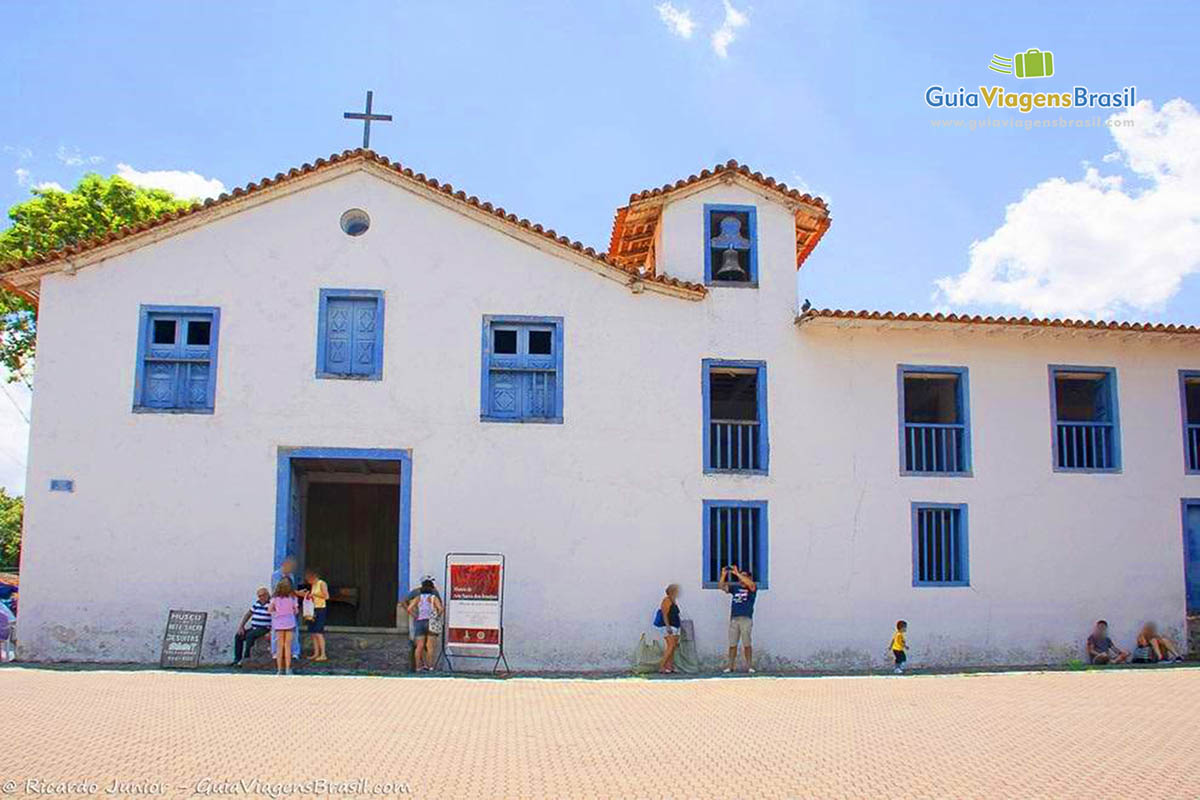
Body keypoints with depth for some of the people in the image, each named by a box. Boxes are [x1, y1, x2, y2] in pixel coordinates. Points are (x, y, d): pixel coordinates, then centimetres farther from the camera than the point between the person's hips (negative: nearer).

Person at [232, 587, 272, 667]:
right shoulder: (257, 603, 14)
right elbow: (247, 614, 19)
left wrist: (271, 631, -24)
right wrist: (241, 626, 8)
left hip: (264, 629, -8)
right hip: (254, 628, 8)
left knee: (249, 636, -30)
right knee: (238, 636, -6)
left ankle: (246, 659, -25)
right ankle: (237, 659, -5)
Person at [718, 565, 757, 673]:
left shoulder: (752, 588, 6)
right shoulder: (735, 588, 18)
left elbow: (750, 584, -17)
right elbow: (721, 586, 11)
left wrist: (737, 573, -20)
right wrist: (723, 575, -6)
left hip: (746, 619, -3)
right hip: (734, 619, 4)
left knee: (746, 644, -4)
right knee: (732, 644, 2)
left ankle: (749, 665, 2)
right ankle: (730, 666, 3)